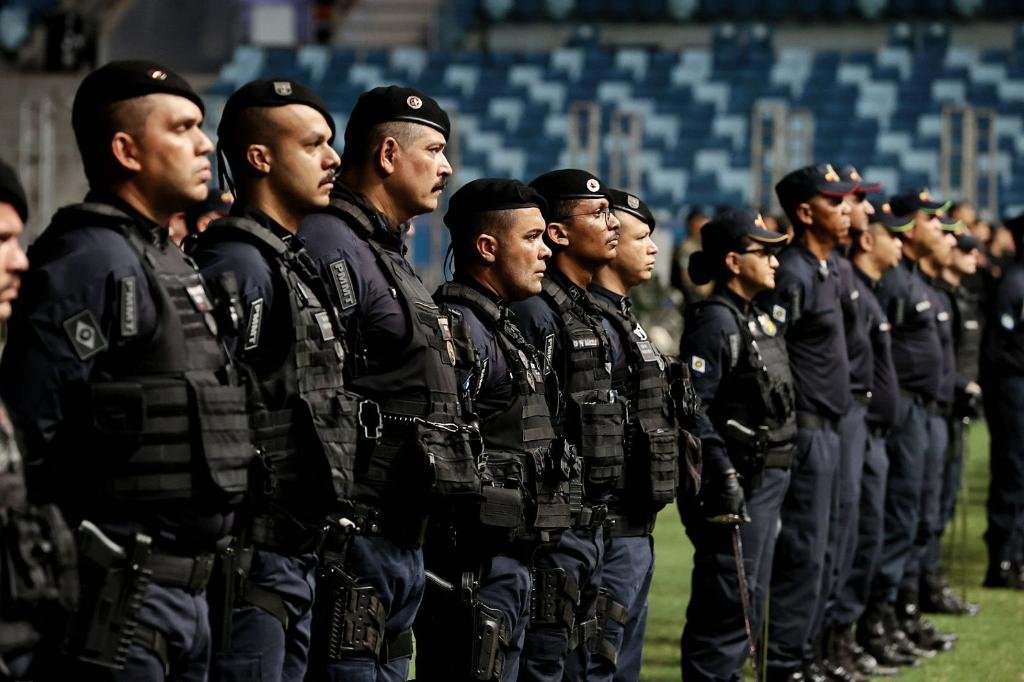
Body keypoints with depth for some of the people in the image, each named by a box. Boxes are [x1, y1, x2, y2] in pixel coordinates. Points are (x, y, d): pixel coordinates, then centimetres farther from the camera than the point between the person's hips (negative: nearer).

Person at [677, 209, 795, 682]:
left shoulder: (758, 319, 16)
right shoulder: (715, 321, -14)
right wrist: (722, 475, -24)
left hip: (765, 483, 10)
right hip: (735, 489, -10)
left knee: (748, 605, 14)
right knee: (728, 608, -7)